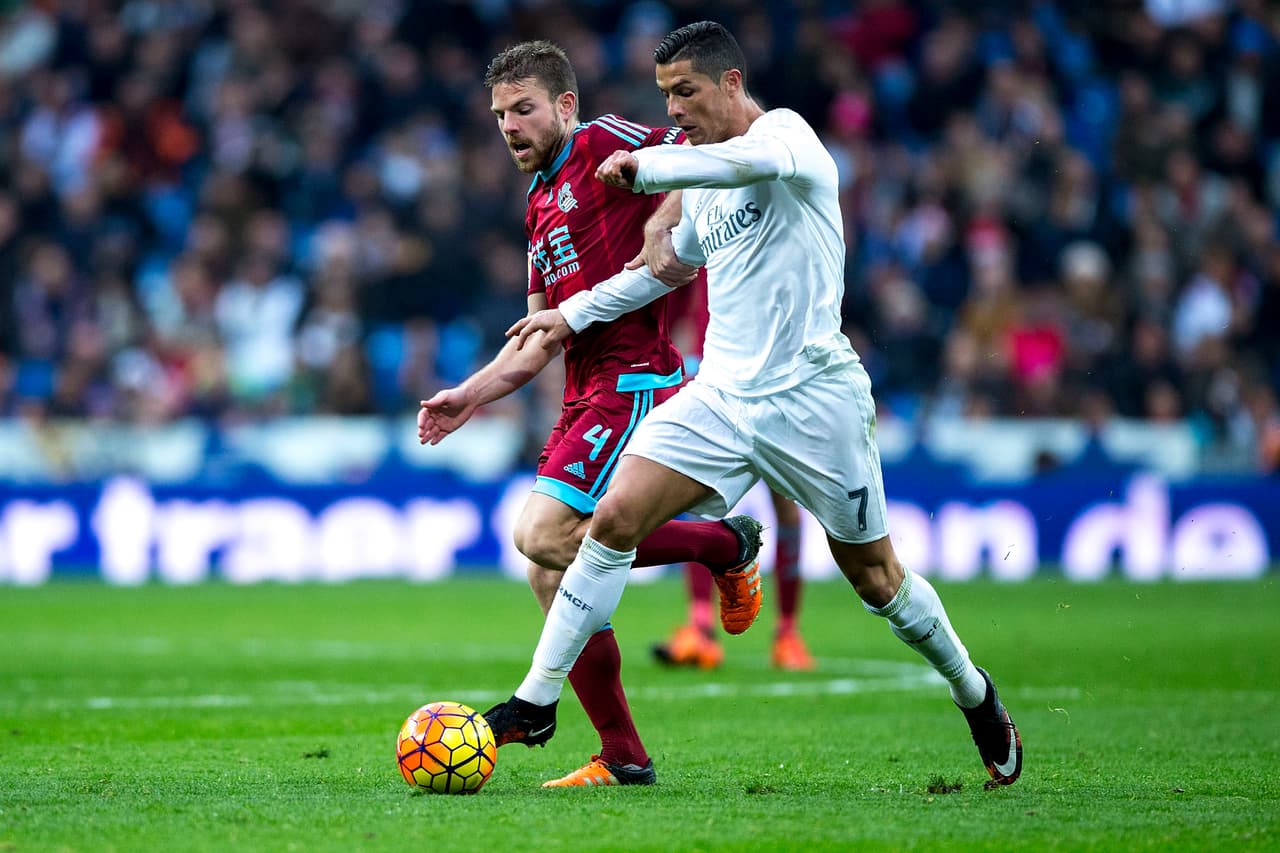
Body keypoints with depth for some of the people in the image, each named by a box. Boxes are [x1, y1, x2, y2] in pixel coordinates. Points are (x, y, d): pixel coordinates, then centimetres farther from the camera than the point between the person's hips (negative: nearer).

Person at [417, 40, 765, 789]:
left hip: (635, 380, -9)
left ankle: (727, 545, -5)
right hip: (586, 395, 9)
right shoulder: (540, 205, 23)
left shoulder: (603, 145, -2)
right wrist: (469, 397, 15)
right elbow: (539, 339, 25)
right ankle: (623, 757, 6)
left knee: (544, 537, -21)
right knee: (553, 579, 1)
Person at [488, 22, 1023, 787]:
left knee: (874, 577, 4)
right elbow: (667, 263, 32)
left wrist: (644, 167, -29)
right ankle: (538, 702, -8)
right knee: (615, 517, -11)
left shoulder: (785, 130, -9)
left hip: (812, 400, -6)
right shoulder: (704, 184, 14)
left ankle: (976, 696, 28)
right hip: (722, 394, 6)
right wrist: (573, 315, 27)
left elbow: (751, 159, -35)